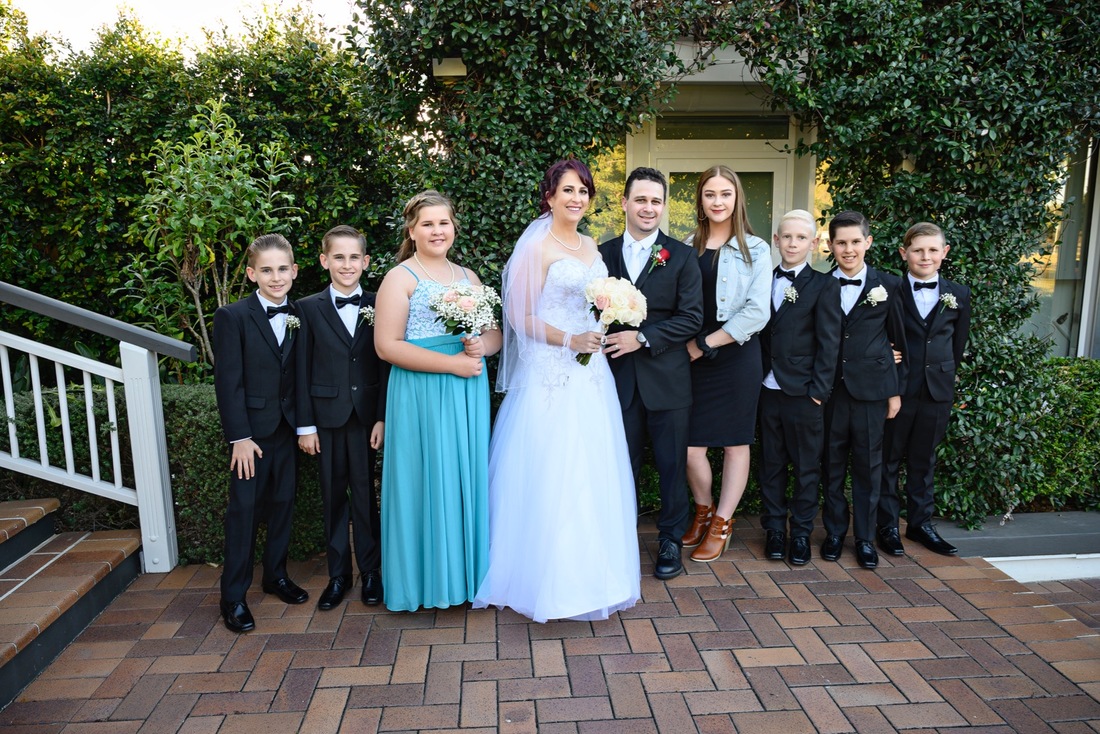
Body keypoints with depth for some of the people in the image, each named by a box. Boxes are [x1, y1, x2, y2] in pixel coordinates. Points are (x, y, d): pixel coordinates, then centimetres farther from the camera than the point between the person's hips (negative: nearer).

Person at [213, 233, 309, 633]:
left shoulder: (298, 317, 4)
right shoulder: (233, 316, -10)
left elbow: (300, 376, 7)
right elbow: (228, 381, -12)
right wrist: (239, 436, -15)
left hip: (286, 427, 5)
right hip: (251, 428, -4)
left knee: (283, 503, 13)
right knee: (244, 510, 1)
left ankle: (276, 575, 30)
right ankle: (233, 596, 12)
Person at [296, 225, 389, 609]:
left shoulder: (377, 307, 2)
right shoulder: (309, 308, 2)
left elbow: (385, 366, 1)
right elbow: (303, 371, 0)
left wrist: (382, 417, -5)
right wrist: (305, 424, -3)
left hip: (367, 415, 0)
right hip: (327, 416, 1)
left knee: (365, 494, 6)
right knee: (333, 497, 10)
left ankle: (371, 571, 21)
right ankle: (338, 574, 23)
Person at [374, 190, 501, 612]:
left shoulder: (468, 276, 15)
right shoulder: (401, 277, -3)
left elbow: (496, 332, 16)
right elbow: (387, 346, -13)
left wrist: (484, 346, -9)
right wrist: (451, 364, -17)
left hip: (469, 394, 5)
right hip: (421, 396, -5)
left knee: (468, 478, 10)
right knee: (428, 480, 1)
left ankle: (467, 570, 26)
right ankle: (426, 578, 18)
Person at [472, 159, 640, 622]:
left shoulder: (591, 247, 15)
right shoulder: (537, 247, -7)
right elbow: (520, 316, -11)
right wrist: (570, 340, -18)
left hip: (591, 374, 7)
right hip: (550, 375, -7)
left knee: (593, 473, 11)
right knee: (550, 475, -3)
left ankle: (591, 568, 27)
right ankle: (549, 579, 12)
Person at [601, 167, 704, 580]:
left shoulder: (680, 256, 0)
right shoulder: (604, 254, 6)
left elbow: (692, 317, -7)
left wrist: (642, 337, -16)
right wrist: (603, 338, -10)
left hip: (667, 379, -1)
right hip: (619, 379, 2)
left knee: (672, 464, 8)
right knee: (623, 465, 11)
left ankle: (670, 541, 25)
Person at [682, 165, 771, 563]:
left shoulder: (755, 249, 0)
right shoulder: (688, 246, 9)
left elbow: (757, 313, -10)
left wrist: (706, 343, -12)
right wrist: (686, 344, -9)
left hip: (736, 356, -2)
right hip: (693, 358, 2)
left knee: (735, 443, 6)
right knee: (689, 445, -1)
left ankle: (721, 524, 22)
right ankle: (703, 510, 26)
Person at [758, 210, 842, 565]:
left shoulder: (824, 286, -1)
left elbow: (829, 342, -5)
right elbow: (757, 333, 8)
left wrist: (819, 389, -11)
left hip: (804, 393, -3)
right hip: (767, 389, 3)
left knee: (806, 467, 7)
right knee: (771, 464, 11)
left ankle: (801, 532, 21)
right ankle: (774, 529, 24)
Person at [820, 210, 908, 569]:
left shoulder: (887, 285, 2)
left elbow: (899, 340, 5)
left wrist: (897, 390, 4)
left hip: (871, 388, -1)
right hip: (831, 388, 1)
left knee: (868, 464, 6)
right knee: (832, 462, 9)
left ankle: (865, 537, 19)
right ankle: (834, 532, 22)